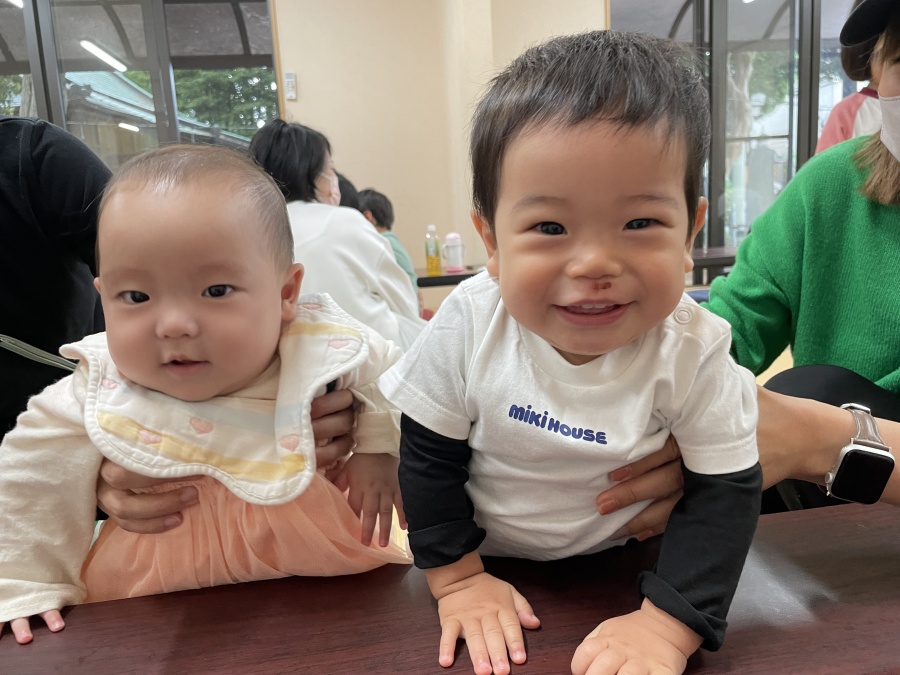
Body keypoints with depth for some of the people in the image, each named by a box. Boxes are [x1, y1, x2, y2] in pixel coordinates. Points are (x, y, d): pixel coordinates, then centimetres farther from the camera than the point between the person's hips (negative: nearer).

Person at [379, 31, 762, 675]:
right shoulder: (467, 325, -26)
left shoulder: (694, 352, -26)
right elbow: (427, 456, -13)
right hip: (488, 556, 1)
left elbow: (725, 492, -17)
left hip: (620, 567, 0)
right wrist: (458, 578, -12)